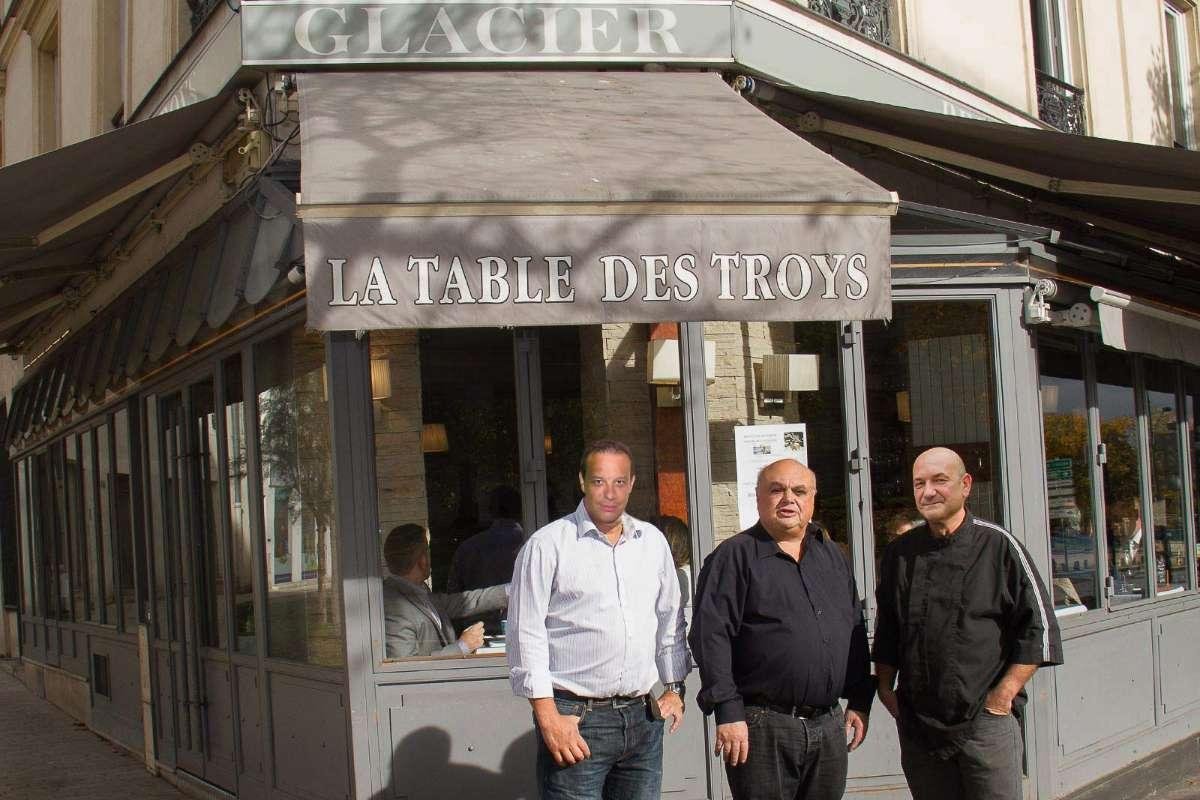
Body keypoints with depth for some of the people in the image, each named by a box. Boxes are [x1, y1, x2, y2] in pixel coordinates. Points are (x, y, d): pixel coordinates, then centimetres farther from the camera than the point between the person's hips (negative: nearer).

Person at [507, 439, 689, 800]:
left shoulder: (652, 541, 11)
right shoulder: (547, 544, -5)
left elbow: (670, 620, 21)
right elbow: (527, 635, -8)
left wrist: (674, 688, 16)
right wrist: (548, 717, -12)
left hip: (642, 717, 5)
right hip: (575, 719, -5)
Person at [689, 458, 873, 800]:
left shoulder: (832, 555, 16)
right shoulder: (734, 556, -4)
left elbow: (856, 632, 20)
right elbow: (710, 636, -11)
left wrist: (860, 701, 14)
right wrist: (728, 712, -17)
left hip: (830, 726, 6)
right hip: (763, 727, -6)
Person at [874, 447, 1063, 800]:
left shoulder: (998, 546, -4)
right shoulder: (900, 553, 8)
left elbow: (1038, 626, -4)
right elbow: (886, 630, 17)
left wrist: (1003, 695, -8)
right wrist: (884, 687, 9)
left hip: (986, 721, -4)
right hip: (917, 724, 4)